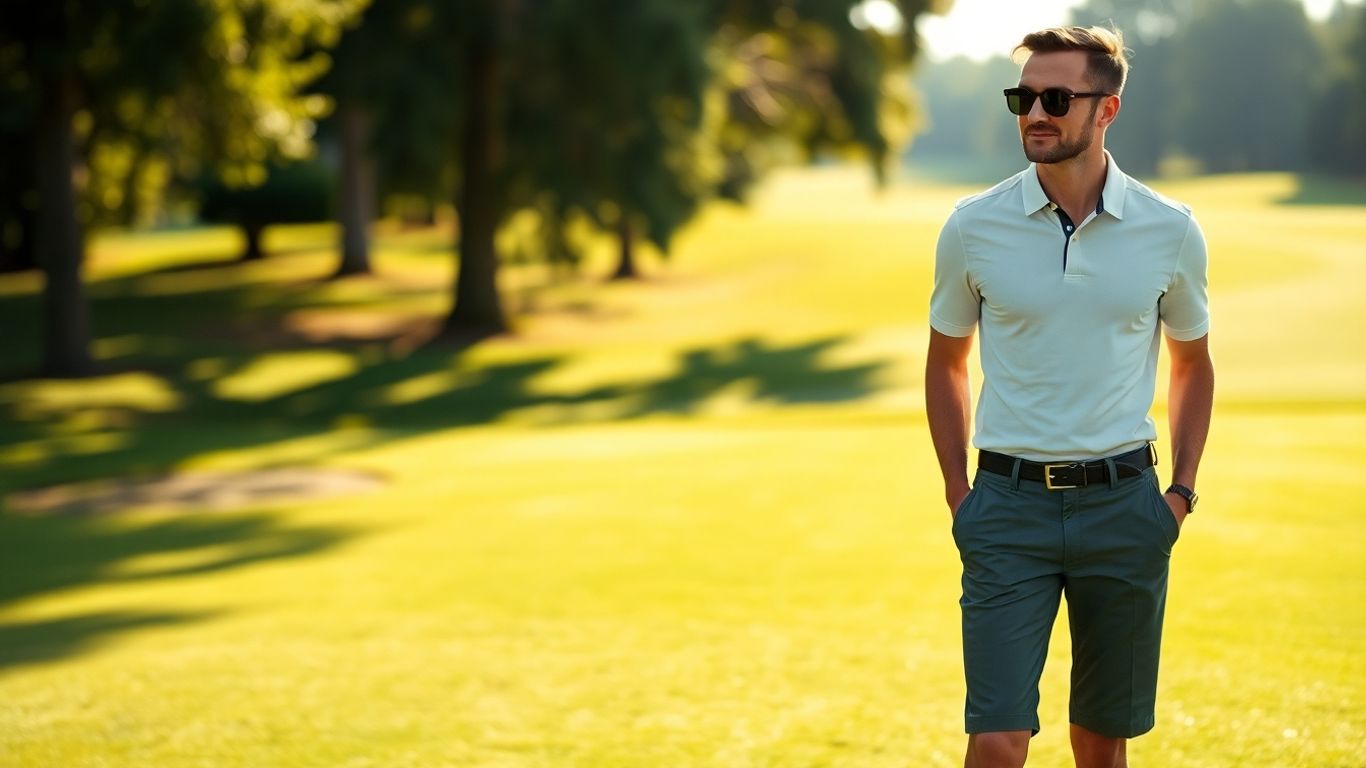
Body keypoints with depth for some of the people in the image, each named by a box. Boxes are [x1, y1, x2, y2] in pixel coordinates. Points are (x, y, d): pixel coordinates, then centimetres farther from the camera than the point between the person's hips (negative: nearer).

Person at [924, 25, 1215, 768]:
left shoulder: (1169, 230, 0)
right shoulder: (974, 227, -2)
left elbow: (1192, 362, 15)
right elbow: (945, 363, 12)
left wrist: (1181, 492, 8)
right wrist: (958, 492, 6)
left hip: (1123, 505, 1)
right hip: (1010, 507, -1)